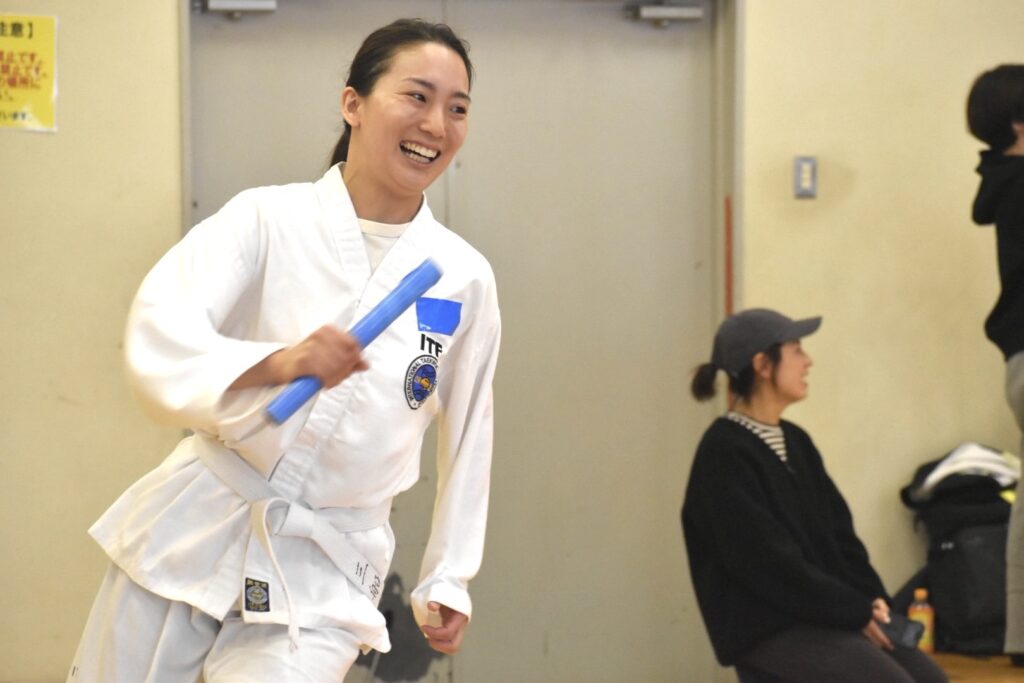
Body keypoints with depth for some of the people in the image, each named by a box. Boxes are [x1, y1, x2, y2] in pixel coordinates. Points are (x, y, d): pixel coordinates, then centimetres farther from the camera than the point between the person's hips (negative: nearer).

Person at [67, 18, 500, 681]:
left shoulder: (465, 279, -2)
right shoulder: (268, 219, -8)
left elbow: (467, 433, 12)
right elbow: (158, 338, -22)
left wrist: (449, 579, 15)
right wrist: (277, 364, -39)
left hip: (324, 575, 0)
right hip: (194, 528, 0)